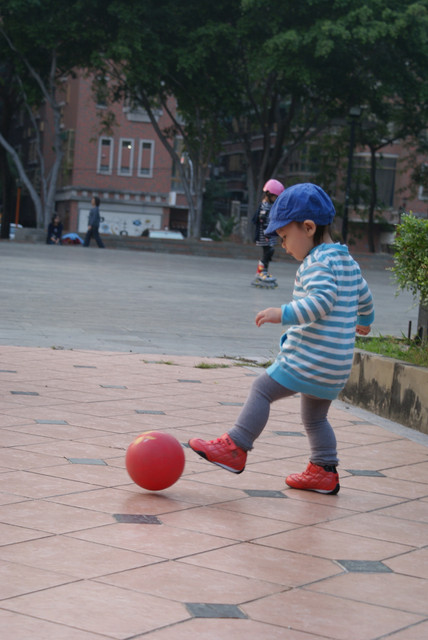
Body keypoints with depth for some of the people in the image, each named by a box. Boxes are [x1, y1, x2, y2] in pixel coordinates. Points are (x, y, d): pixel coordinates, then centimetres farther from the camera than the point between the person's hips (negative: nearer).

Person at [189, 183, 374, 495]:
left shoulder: (318, 262, -14)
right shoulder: (348, 262, 15)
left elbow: (322, 301, -28)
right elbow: (364, 295, 30)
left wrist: (284, 314, -31)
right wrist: (364, 320, 49)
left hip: (310, 360, -9)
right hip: (336, 365, 9)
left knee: (262, 389, -4)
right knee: (315, 417, 21)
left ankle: (235, 448, -5)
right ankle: (325, 472, 25)